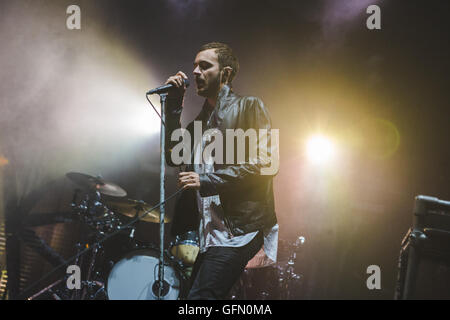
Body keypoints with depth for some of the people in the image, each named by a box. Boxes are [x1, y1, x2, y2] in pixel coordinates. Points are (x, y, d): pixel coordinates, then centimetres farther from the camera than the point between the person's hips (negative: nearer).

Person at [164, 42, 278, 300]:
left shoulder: (250, 107, -2)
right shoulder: (201, 119, 21)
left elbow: (265, 164, -12)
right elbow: (174, 156, 13)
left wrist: (207, 180, -15)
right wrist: (174, 105, 8)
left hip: (240, 229, -8)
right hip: (209, 234, 8)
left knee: (200, 295, -19)